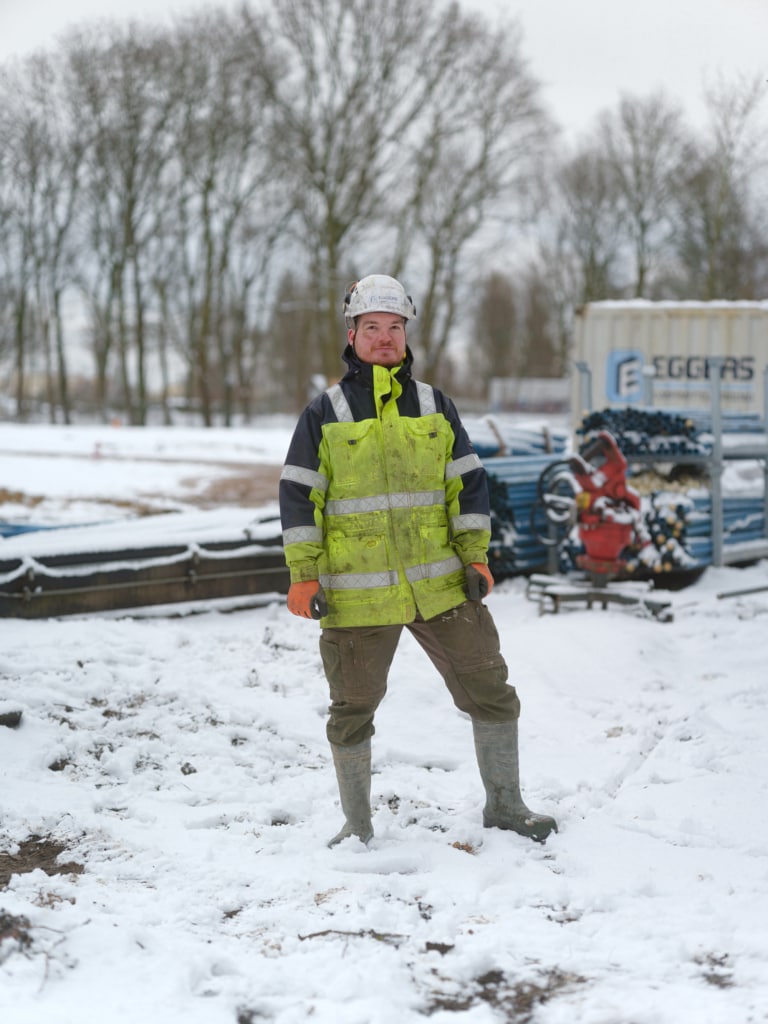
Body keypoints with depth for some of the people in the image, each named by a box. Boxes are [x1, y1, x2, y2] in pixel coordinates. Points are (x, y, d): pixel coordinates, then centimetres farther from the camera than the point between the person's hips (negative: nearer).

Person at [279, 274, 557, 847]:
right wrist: (303, 576, -4)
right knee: (352, 711, 6)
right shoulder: (324, 414, 2)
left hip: (440, 584, 2)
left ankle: (504, 806, 21)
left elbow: (468, 484, 11)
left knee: (491, 692, 5)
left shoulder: (435, 407, 9)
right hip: (356, 593, -2)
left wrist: (475, 558, 3)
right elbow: (299, 496, 1)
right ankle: (357, 825, 24)